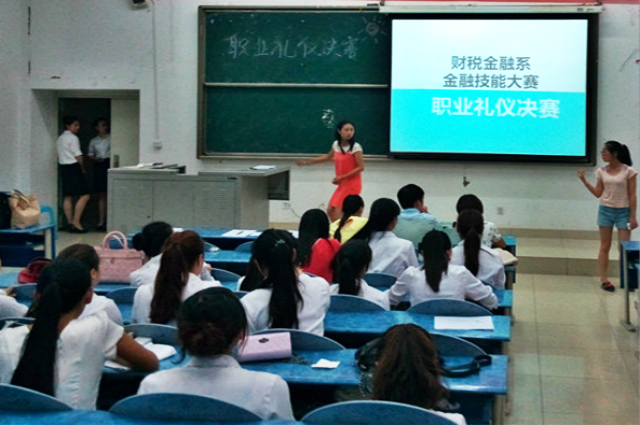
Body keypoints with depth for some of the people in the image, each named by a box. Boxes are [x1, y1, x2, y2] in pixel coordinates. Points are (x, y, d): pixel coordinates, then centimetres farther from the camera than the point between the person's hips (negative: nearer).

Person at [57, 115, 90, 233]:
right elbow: (78, 156, -13)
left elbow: (59, 156, 15)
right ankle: (76, 222, -12)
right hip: (74, 167, -9)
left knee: (67, 197, 8)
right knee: (84, 196, -7)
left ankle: (70, 223, 9)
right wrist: (82, 168, -1)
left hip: (63, 167, 9)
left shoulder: (60, 139, 16)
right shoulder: (73, 138, -10)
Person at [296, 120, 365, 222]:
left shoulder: (356, 147, -15)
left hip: (352, 184, -8)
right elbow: (328, 157, 24)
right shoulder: (336, 144, 5)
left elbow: (361, 167, -17)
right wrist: (308, 162, 25)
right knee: (330, 211, 11)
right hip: (342, 184, 8)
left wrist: (342, 177, -20)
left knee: (339, 213, -11)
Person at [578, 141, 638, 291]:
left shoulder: (628, 171, -9)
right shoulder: (602, 171, 3)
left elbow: (632, 196, -7)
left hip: (623, 211, -3)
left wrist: (633, 216, -9)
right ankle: (604, 280, 10)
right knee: (605, 247, 6)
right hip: (605, 210, 3)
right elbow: (598, 194, 6)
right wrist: (584, 181, -2)